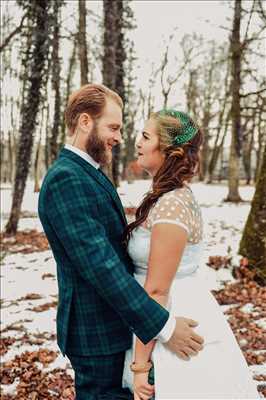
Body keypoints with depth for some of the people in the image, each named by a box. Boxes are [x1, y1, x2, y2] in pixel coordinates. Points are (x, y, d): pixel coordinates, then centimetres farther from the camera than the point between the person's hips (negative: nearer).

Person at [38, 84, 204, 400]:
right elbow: (100, 265, -27)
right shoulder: (65, 178, -21)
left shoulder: (87, 173, 12)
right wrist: (163, 326, -24)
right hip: (97, 334, -10)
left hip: (113, 324, 10)